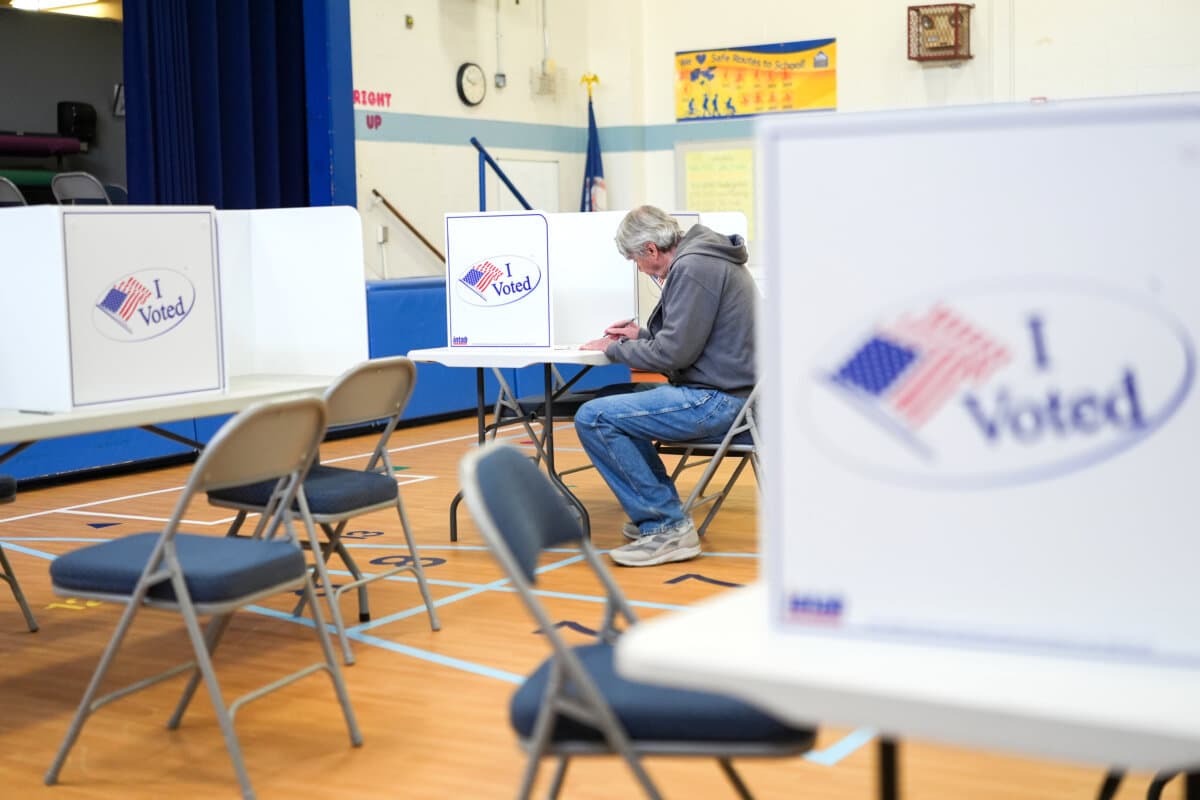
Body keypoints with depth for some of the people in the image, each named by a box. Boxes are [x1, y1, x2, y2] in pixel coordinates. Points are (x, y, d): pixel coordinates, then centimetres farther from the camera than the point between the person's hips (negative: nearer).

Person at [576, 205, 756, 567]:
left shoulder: (692, 268, -16)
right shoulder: (708, 259, 18)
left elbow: (673, 353, -19)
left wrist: (613, 349, -5)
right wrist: (641, 335, 20)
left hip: (716, 400, -11)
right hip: (726, 391, 11)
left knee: (593, 418, -15)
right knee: (621, 404, 27)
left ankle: (667, 527, -11)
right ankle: (660, 512, 23)